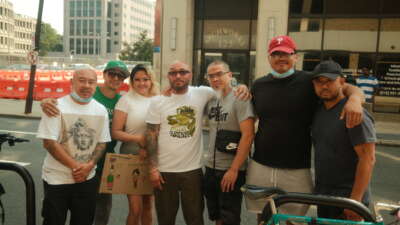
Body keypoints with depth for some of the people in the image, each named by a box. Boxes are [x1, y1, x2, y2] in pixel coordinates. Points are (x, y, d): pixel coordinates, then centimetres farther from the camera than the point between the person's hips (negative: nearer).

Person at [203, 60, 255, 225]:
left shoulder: (239, 98, -12)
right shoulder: (211, 100, 8)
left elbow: (248, 135, -18)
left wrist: (234, 169, -20)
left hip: (231, 170, -6)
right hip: (210, 168, 7)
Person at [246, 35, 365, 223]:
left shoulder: (309, 81, -3)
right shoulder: (258, 85, 8)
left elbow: (348, 87, -2)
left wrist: (355, 99, -24)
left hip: (296, 171, -2)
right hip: (260, 166, 3)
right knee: (262, 217, 16)